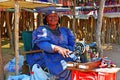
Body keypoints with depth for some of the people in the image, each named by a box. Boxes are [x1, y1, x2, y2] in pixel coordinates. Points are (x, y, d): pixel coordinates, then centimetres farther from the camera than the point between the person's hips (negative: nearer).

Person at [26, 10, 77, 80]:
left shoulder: (65, 30, 21)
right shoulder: (41, 30, 6)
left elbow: (73, 43, 9)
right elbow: (42, 44, -14)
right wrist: (57, 48, -32)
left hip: (62, 56, 5)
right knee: (65, 69, -31)